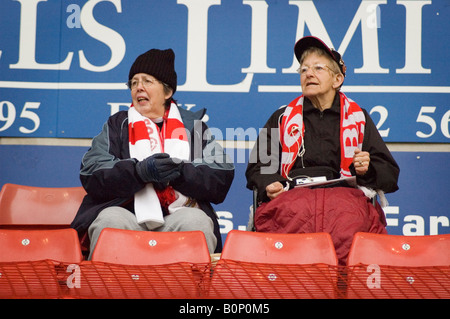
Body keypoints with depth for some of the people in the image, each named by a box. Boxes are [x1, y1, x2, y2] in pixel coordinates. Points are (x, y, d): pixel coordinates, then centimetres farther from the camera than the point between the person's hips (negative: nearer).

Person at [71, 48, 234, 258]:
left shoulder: (193, 126, 19)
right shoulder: (117, 125, 20)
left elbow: (222, 178, 5)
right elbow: (91, 176, 3)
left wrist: (179, 171, -12)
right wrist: (141, 171, -13)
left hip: (180, 214, 0)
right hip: (127, 213, 0)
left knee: (196, 221, -31)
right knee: (110, 220, -31)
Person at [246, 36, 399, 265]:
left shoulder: (357, 118, 23)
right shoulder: (283, 118, 26)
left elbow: (389, 174, 20)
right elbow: (256, 168, 24)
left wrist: (367, 170, -3)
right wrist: (268, 186, 2)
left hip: (345, 194, 0)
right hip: (293, 194, 1)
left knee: (348, 222, -38)